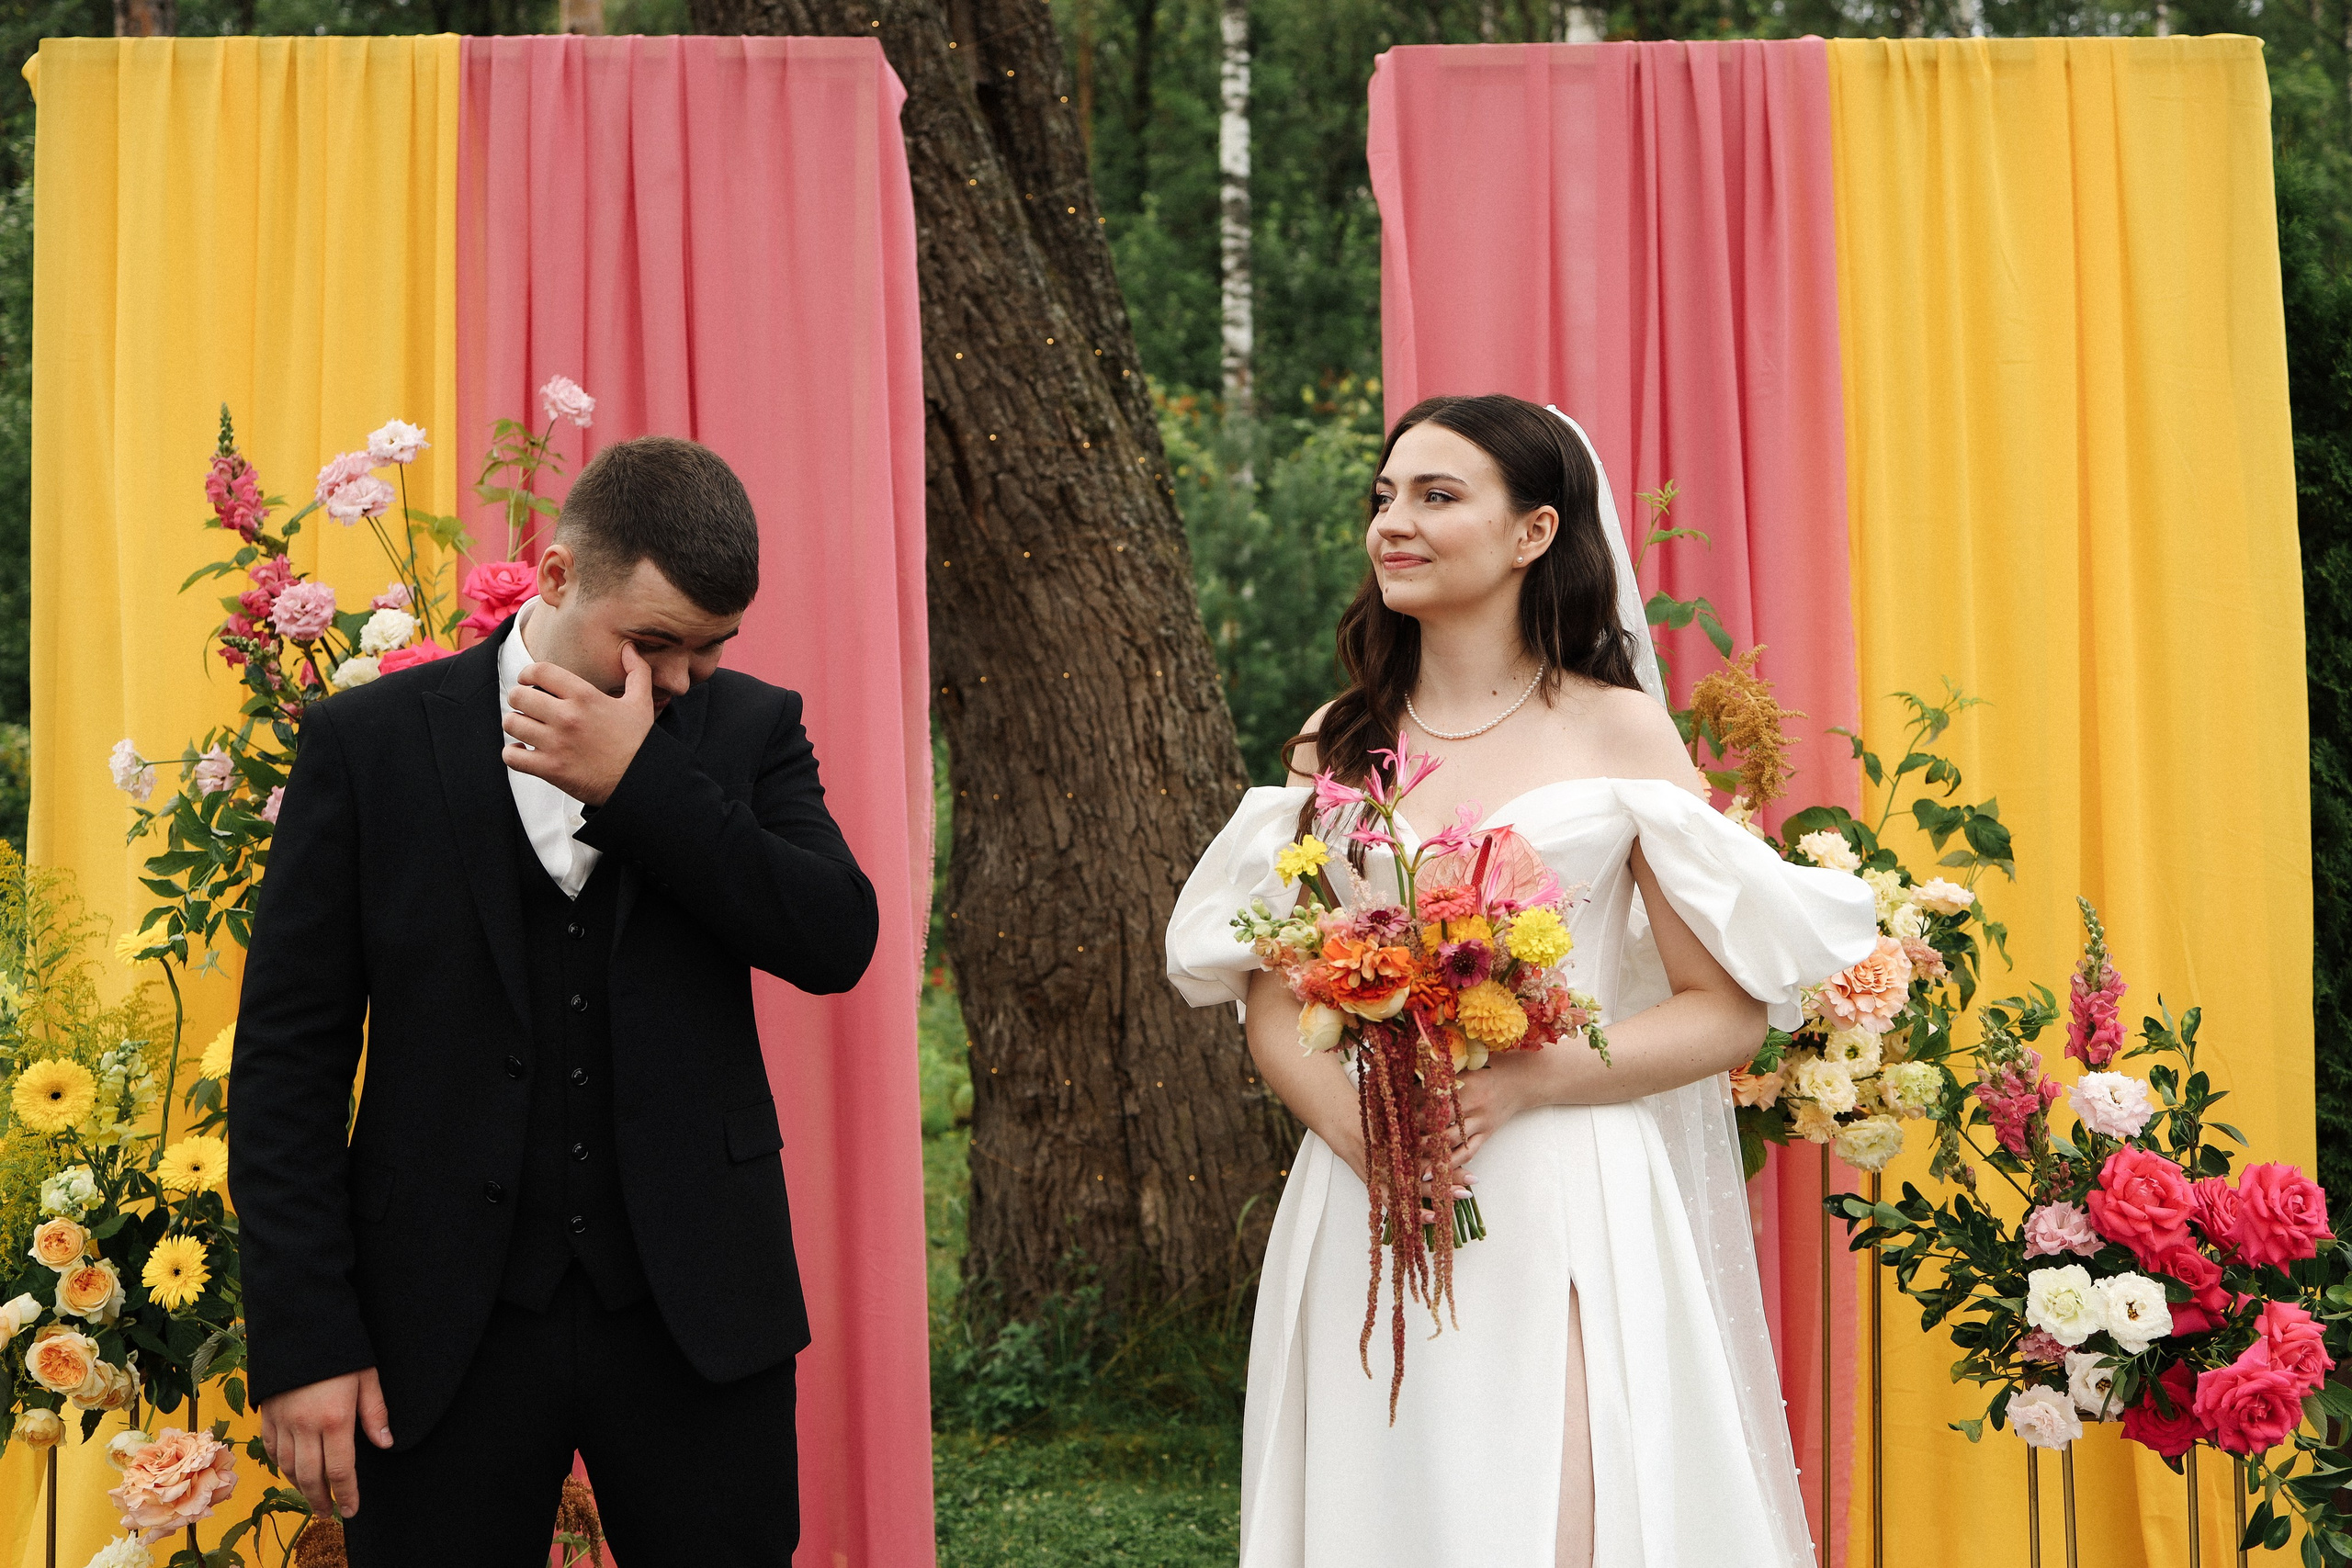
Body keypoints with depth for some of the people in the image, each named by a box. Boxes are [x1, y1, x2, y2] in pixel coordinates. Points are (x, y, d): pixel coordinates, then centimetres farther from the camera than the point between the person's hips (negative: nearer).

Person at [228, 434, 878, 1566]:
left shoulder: (747, 728, 6)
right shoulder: (370, 740, 1)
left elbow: (838, 941, -9)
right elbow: (290, 1054, -1)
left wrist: (639, 781, -15)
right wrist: (304, 1338, -6)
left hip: (694, 1304, 1)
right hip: (450, 1324, -1)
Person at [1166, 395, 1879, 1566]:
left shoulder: (1620, 732, 0)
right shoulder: (1337, 743, 10)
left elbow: (1729, 1011, -3)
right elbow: (1272, 1004, 8)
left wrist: (1520, 1082, -15)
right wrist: (1357, 1125, -12)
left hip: (1566, 1219, -3)